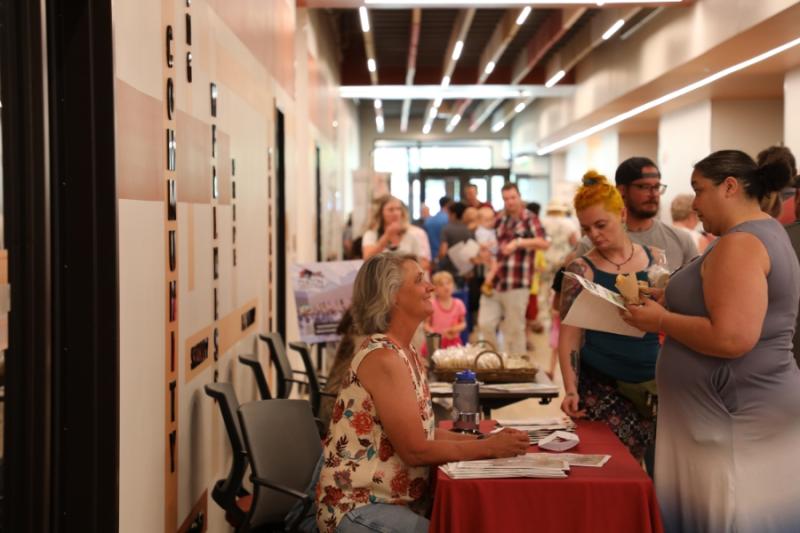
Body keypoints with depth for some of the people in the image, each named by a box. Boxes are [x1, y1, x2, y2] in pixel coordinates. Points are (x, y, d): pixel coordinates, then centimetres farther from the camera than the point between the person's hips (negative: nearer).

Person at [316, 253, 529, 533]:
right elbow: (415, 450, -20)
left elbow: (424, 431, 10)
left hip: (392, 500, 9)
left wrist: (486, 439, -1)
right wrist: (490, 447, -13)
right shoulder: (383, 357, -19)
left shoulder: (405, 352, 10)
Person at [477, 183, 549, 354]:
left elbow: (544, 243, -18)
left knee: (514, 330, 3)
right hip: (494, 282, 5)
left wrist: (519, 242, -26)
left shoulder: (529, 218, -3)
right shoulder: (499, 220, 14)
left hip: (517, 284, -5)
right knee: (485, 324, 1)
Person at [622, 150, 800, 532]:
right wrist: (671, 309, 13)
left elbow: (732, 338, -29)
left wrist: (661, 321, -16)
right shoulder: (766, 232, 15)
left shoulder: (739, 243, -18)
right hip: (740, 412, 10)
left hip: (736, 418, -10)